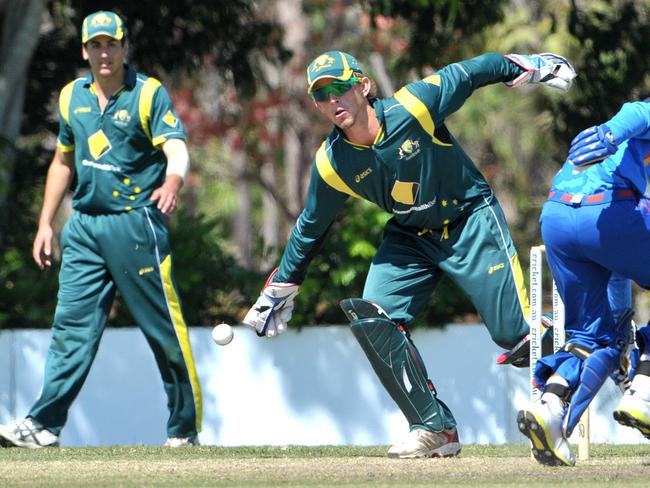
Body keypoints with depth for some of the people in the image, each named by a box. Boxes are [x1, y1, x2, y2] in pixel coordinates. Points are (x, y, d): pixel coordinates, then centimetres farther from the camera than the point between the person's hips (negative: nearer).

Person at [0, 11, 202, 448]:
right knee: (71, 325, -2)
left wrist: (173, 183, -40)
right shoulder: (72, 97, 12)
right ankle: (45, 425, -6)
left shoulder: (149, 93, -5)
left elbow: (177, 150, -18)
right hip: (84, 227, 5)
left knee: (165, 329, -2)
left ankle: (185, 429, 6)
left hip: (136, 225, -5)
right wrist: (46, 224, 19)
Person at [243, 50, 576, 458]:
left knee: (515, 333, -14)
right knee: (373, 320, -16)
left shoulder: (414, 107, -24)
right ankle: (435, 429, -8)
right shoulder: (331, 164, -12)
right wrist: (281, 286, 10)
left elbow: (468, 74, -9)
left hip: (470, 221, -4)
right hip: (411, 237, 4)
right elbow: (310, 227, 4)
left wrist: (527, 66, 0)